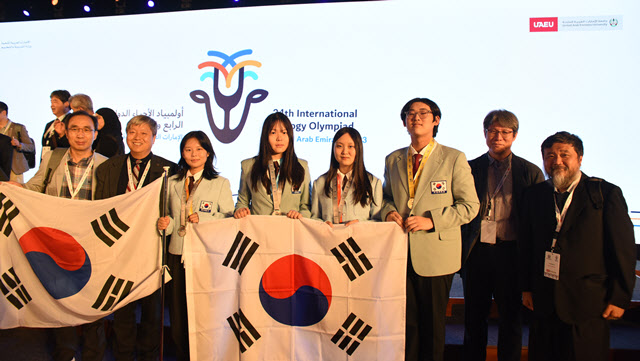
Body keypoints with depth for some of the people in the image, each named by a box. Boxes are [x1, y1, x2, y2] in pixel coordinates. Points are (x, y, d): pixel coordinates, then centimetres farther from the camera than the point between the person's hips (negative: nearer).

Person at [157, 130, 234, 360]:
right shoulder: (173, 183, 15)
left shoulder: (220, 183, 4)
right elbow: (172, 218, 18)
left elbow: (229, 218, -1)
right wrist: (165, 224, -3)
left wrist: (203, 219, -13)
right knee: (178, 309, 5)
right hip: (177, 253, 3)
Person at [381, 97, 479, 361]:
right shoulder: (392, 160, 11)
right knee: (406, 320, 9)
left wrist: (431, 220, -15)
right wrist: (388, 211, -2)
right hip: (400, 252, 3)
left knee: (433, 323, 9)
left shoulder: (454, 159, -2)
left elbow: (469, 206, -4)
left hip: (436, 254, -3)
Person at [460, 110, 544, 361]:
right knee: (474, 318, 12)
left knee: (511, 317, 10)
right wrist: (460, 251, -1)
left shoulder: (530, 172, 3)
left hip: (512, 252, -1)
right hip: (477, 252, 1)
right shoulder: (470, 168, 6)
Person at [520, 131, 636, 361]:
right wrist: (526, 288, 8)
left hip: (588, 304, -3)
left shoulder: (607, 193, -4)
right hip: (544, 301, 3)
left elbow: (624, 249, -5)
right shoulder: (534, 195, 7)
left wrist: (620, 298, -6)